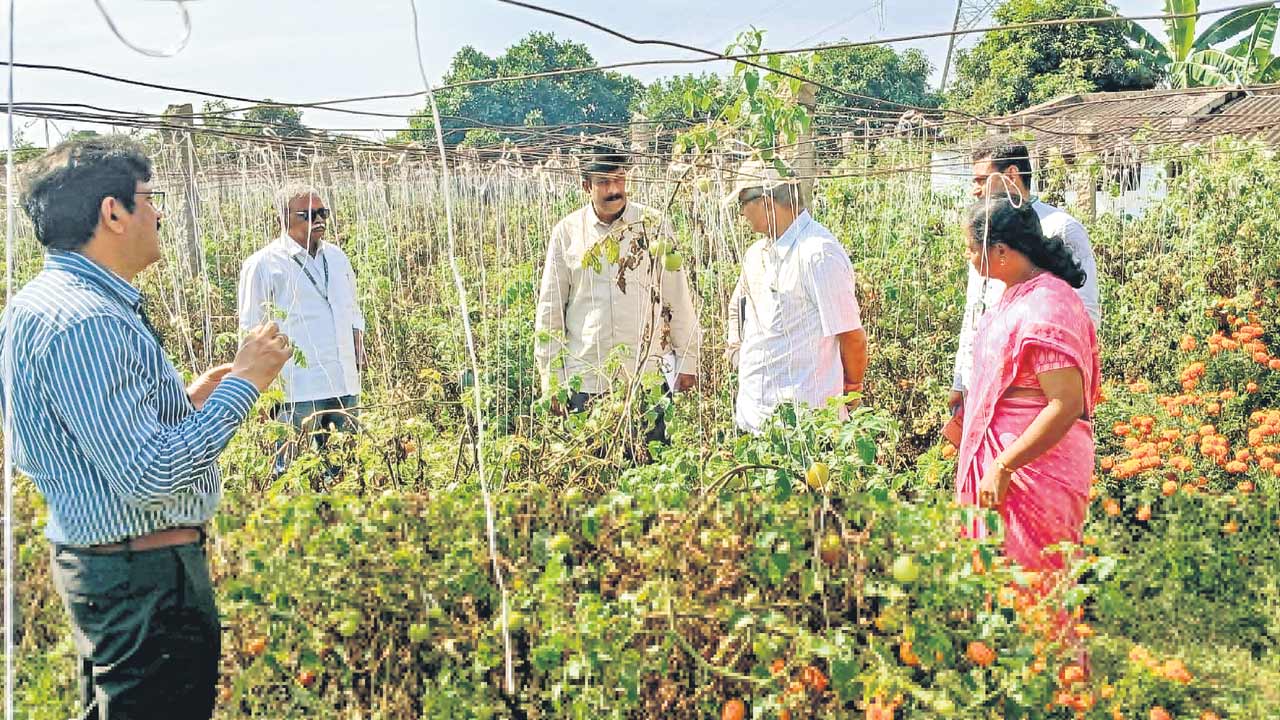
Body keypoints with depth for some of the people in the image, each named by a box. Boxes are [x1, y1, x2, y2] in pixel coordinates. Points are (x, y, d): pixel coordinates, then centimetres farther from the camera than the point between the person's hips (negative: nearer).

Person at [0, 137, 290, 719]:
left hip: (95, 559, 11)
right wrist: (242, 383, -21)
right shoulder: (84, 322, -25)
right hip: (146, 579, -11)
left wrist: (187, 402, 13)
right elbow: (149, 478, -29)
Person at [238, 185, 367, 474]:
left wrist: (358, 348, 13)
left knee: (342, 469, 15)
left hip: (345, 386, 6)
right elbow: (252, 332, -3)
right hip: (298, 391, -6)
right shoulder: (263, 264, -4)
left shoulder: (337, 257, 14)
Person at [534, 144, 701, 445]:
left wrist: (688, 362, 2)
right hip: (586, 379, 1)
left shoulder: (653, 225, 0)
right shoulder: (566, 232, 2)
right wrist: (552, 379, 3)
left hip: (647, 375, 0)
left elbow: (679, 298, 3)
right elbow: (550, 308, 5)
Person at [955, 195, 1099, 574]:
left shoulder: (1044, 308, -20)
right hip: (1001, 463, 9)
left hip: (1035, 469, -9)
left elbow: (1067, 405, -25)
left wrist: (1002, 468, -24)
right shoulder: (1015, 294, 10)